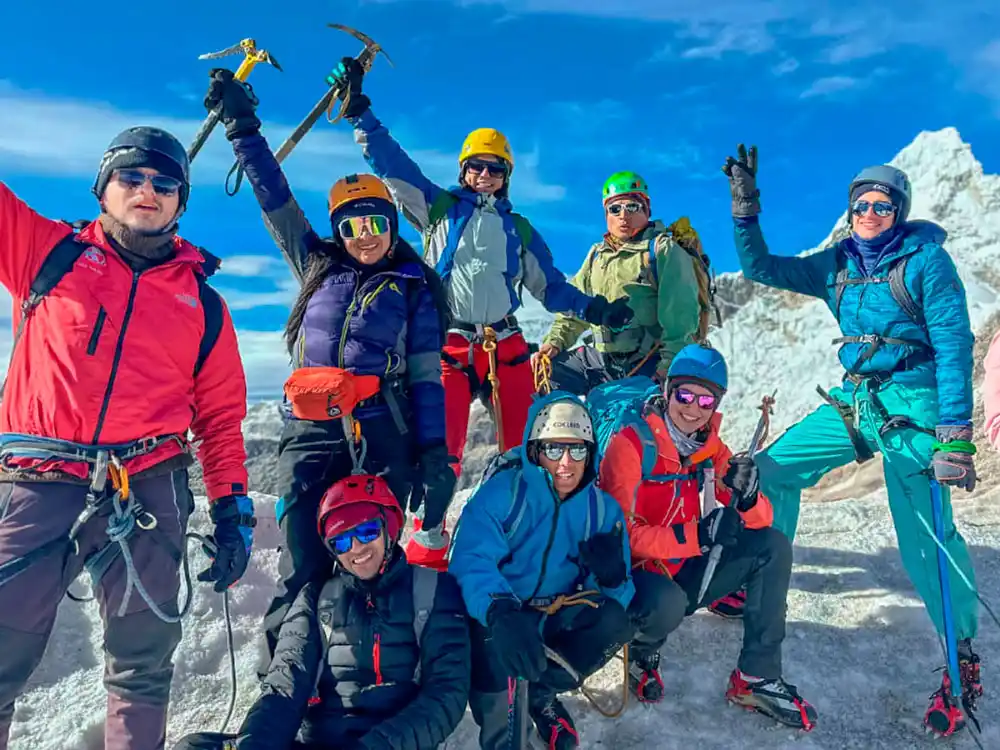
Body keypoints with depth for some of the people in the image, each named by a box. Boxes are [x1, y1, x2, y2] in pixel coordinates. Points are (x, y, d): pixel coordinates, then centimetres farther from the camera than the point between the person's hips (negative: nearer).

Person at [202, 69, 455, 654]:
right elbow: (276, 201, 17)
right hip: (311, 429, 2)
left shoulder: (414, 285, 10)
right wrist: (243, 127, 14)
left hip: (382, 434, -2)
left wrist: (434, 451, -2)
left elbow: (427, 374, 5)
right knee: (303, 564, -3)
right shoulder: (318, 267, 18)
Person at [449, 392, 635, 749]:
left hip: (555, 619, 4)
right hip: (495, 616, -3)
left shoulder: (603, 509, -5)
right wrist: (501, 613, -53)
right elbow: (471, 562, -33)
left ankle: (541, 693, 3)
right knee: (494, 644, -35)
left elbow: (615, 596, -5)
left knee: (614, 621, -22)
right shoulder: (501, 493, -19)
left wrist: (612, 577, -30)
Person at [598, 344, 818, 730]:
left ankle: (757, 678, 0)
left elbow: (760, 521, -1)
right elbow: (621, 534, -25)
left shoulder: (710, 446, 0)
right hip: (635, 575, -6)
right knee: (668, 603, -38)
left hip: (686, 573, 6)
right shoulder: (630, 443, -20)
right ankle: (642, 652, 1)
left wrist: (746, 497, -26)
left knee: (772, 546, -8)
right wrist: (696, 534, -37)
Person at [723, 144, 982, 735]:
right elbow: (762, 269, 9)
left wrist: (955, 436, -17)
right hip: (852, 403, 6)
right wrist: (746, 209, -4)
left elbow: (954, 347, -11)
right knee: (773, 469, 3)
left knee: (925, 536, -8)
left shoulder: (927, 259, -6)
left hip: (911, 407, -6)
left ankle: (964, 662, 13)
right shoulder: (838, 264, 10)